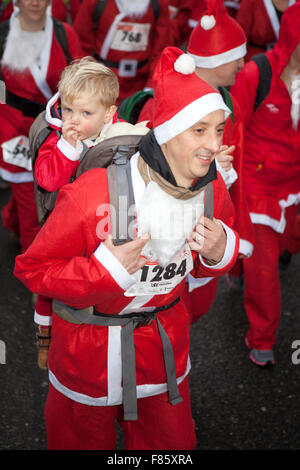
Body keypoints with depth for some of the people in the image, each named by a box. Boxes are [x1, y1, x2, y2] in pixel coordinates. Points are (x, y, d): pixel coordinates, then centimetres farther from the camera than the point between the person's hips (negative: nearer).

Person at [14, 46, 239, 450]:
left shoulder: (212, 187, -13)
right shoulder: (94, 194, -31)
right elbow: (33, 268, -20)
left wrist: (219, 251, -18)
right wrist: (105, 269, -34)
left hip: (165, 341, 5)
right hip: (90, 343, -4)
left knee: (171, 439, 26)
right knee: (84, 437, 23)